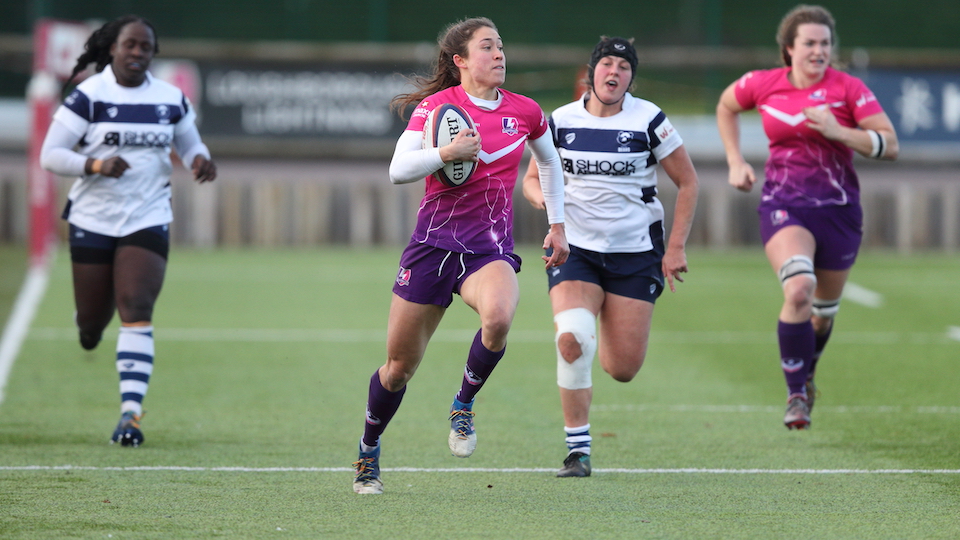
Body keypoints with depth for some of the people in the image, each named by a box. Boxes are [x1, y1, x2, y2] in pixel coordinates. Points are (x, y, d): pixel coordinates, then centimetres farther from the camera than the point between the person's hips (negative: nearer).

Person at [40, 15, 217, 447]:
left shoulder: (171, 100, 3)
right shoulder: (88, 96, -8)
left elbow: (190, 143, 19)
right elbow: (50, 155, -8)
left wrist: (200, 161, -5)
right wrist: (96, 164, -24)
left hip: (147, 221, 1)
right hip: (93, 220, -1)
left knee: (137, 311, -16)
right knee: (93, 320, 9)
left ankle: (130, 413, -20)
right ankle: (90, 326, 50)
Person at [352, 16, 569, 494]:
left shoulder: (525, 112, 6)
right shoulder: (436, 106, -4)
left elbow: (549, 163, 26)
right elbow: (398, 170, -12)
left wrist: (557, 225, 24)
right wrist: (446, 153, -26)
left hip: (490, 249, 1)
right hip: (434, 242, -1)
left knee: (498, 316, -34)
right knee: (399, 366, 5)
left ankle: (464, 405, -9)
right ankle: (368, 451, 31)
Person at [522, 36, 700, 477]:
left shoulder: (648, 121, -6)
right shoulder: (561, 122, 0)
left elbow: (688, 182, 2)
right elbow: (532, 179, 11)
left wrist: (676, 247, -5)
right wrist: (542, 196, -14)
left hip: (636, 251, 0)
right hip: (576, 248, 1)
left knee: (623, 370, -3)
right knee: (572, 340, -23)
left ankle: (611, 336, 37)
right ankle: (577, 450, -11)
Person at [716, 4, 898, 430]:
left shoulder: (849, 89, -6)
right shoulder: (764, 85, -1)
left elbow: (890, 146, -11)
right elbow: (726, 106, 21)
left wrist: (837, 131, -23)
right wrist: (735, 162, 10)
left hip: (837, 207, 1)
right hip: (783, 204, -1)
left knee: (824, 307, 14)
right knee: (799, 289, -26)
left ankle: (805, 374, 46)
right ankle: (796, 394, -14)